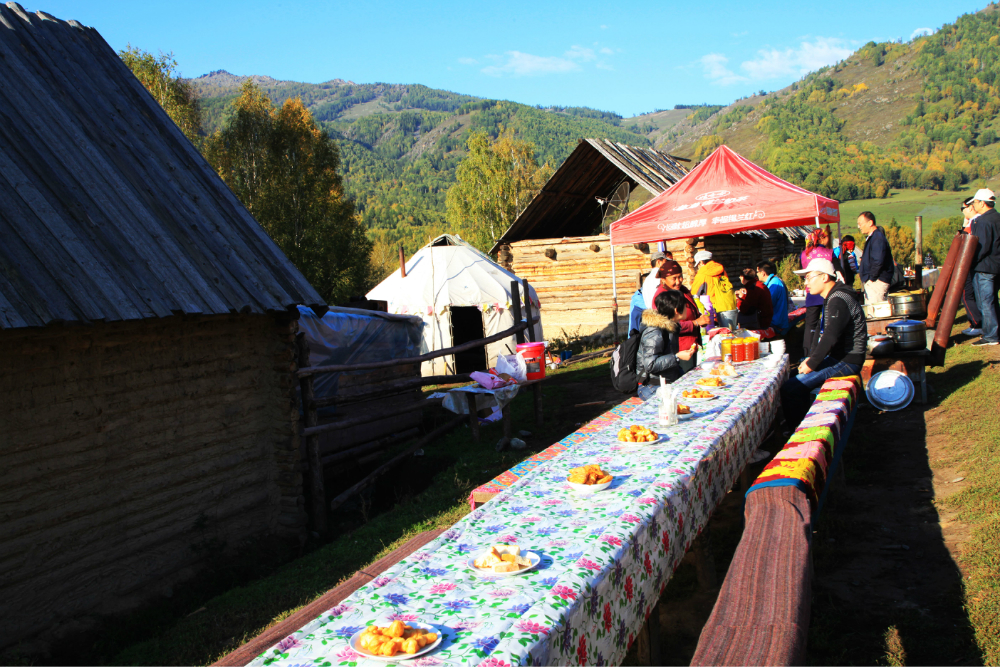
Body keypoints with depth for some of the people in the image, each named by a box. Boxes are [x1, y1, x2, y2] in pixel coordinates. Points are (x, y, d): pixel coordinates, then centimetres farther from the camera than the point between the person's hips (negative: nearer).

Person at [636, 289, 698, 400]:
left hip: (671, 382, 9)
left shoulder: (672, 327, 12)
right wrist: (677, 357, -26)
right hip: (652, 387, -9)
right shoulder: (653, 334, -18)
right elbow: (650, 365, -25)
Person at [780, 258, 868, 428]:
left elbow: (831, 337, -28)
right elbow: (825, 334, 21)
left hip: (846, 362, -11)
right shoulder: (833, 298, 15)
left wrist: (812, 364, -20)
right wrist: (811, 357, 12)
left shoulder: (838, 301, -19)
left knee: (790, 388, -20)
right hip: (837, 357, 11)